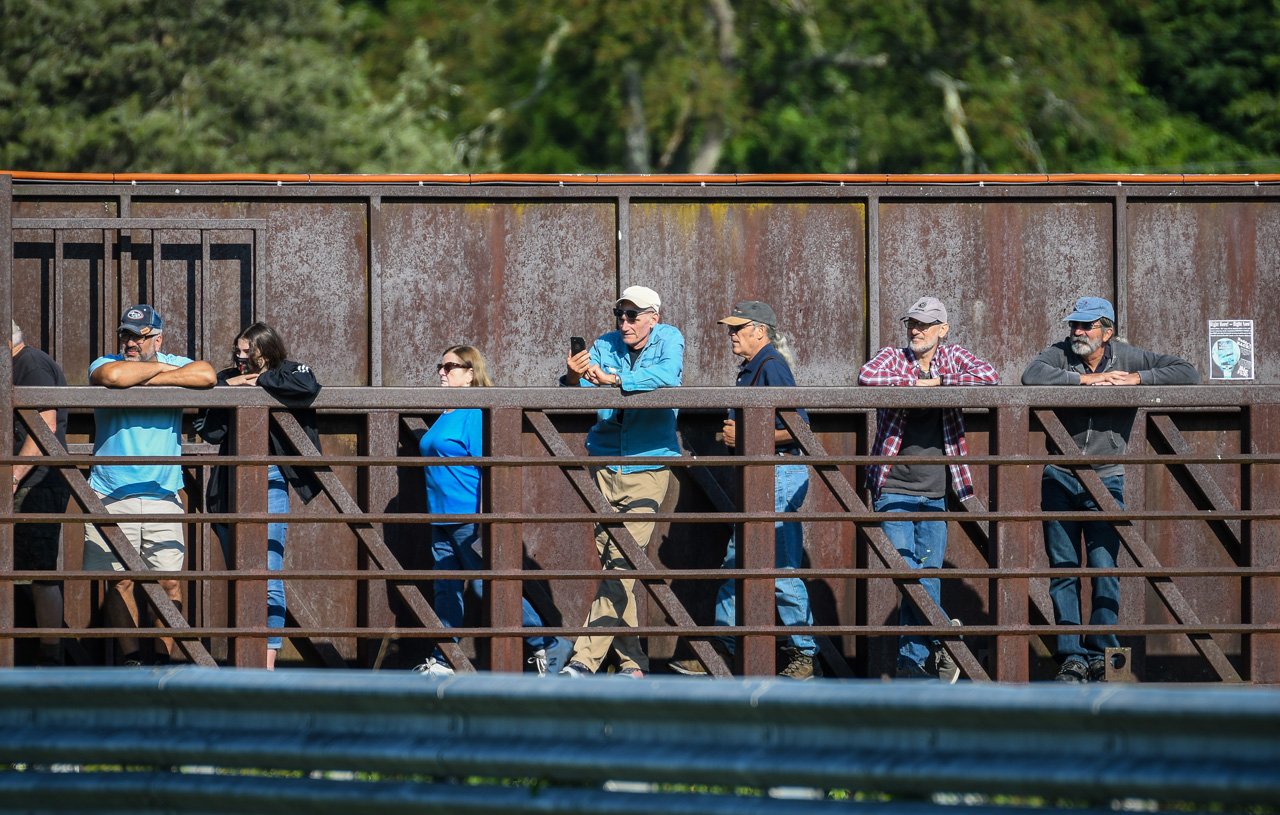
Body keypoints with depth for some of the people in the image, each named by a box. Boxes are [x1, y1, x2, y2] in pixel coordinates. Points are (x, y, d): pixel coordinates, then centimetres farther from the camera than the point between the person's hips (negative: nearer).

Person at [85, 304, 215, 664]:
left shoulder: (175, 364, 7)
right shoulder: (104, 364, 2)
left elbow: (206, 375, -16)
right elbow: (114, 376, -24)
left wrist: (145, 379, -13)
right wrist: (158, 368, -7)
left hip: (162, 495, 1)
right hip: (111, 495, -1)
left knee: (169, 580, -3)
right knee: (119, 579, -3)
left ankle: (165, 656, 5)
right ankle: (131, 658, 4)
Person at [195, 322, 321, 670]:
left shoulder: (286, 374, 0)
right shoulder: (225, 379, 7)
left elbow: (309, 387, -24)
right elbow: (208, 430, -3)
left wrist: (261, 381, -13)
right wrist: (227, 387, -12)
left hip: (269, 483, -4)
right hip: (230, 484, 4)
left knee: (269, 577, -10)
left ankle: (268, 661, -9)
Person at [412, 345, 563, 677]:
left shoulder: (477, 414, -12)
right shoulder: (445, 416, 16)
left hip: (470, 517, -9)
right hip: (442, 519, 9)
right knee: (446, 590, 9)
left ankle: (546, 647, 1)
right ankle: (441, 662, 14)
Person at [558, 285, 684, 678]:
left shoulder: (668, 339, -1)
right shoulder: (605, 345, 6)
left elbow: (668, 374, -23)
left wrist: (613, 379, -26)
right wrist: (574, 379, -28)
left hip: (647, 469, -4)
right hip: (605, 465, 4)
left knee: (621, 565, -12)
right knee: (611, 564, 3)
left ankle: (586, 659, -17)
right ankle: (631, 658, 10)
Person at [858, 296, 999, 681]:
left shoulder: (953, 357, 7)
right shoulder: (893, 357, 0)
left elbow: (989, 377, -11)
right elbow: (867, 376, -20)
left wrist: (939, 383, -13)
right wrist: (917, 383, -15)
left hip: (935, 491, 2)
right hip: (894, 488, -2)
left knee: (928, 575, 4)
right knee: (907, 571, -17)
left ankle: (913, 661, 10)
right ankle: (943, 637, -7)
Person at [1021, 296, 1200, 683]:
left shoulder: (1128, 358, 1)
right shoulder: (1061, 354, 1)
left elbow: (1187, 373, -3)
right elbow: (1031, 375, -20)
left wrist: (1135, 379, -14)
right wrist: (1085, 379, -19)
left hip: (1106, 479, -1)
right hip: (1060, 477, 1)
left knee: (1104, 568, -9)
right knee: (1062, 570, 1)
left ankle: (1100, 655, -4)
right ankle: (1072, 657, 4)